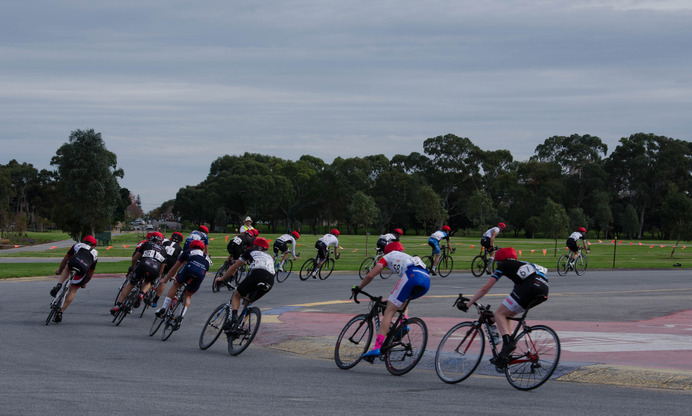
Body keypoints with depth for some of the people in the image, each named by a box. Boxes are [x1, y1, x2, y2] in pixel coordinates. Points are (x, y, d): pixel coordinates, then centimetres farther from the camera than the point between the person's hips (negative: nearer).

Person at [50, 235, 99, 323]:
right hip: (83, 269, 0)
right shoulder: (95, 254, 34)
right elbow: (90, 273, 35)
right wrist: (84, 283, 50)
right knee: (73, 290, 14)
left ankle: (59, 284, 12)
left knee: (67, 268, 37)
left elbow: (65, 259, 35)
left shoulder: (77, 245, 32)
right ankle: (60, 312, 8)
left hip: (72, 263, 0)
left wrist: (59, 270, 50)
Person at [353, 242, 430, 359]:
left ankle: (377, 347, -15)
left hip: (412, 276, -6)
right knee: (401, 299, 36)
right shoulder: (408, 257, 44)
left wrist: (358, 288, 31)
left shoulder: (389, 256, 26)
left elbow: (370, 275, 17)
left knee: (389, 311, -4)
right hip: (427, 280, 6)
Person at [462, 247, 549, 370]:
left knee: (500, 314, 5)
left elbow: (485, 288, 17)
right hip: (544, 289, 7)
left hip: (529, 287, -7)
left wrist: (468, 303, 25)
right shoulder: (522, 264, 38)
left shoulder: (504, 265, 19)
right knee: (507, 315, 22)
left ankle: (508, 342, -19)